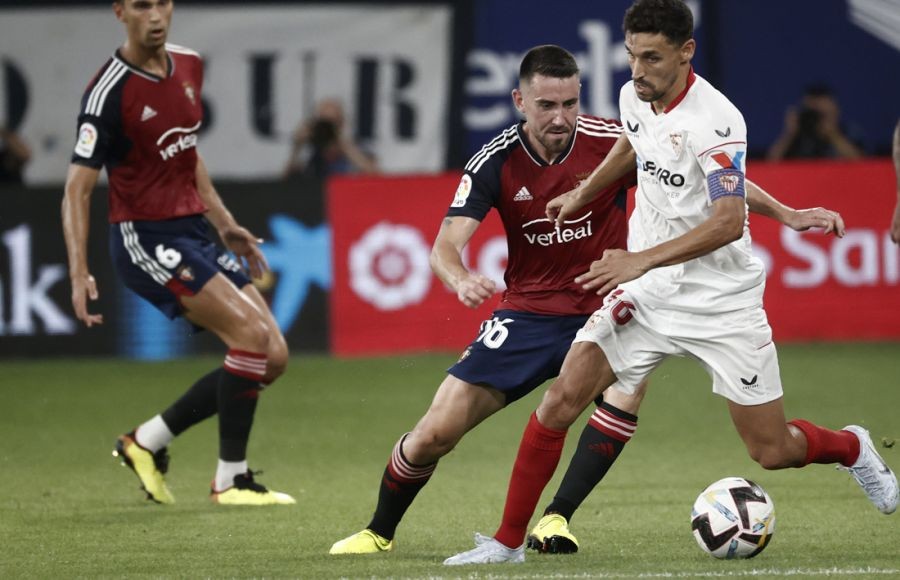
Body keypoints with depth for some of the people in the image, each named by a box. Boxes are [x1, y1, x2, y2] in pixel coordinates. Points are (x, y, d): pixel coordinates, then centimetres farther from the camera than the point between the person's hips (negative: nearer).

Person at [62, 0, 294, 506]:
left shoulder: (188, 66, 8)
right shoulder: (110, 91, -16)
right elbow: (79, 187, -16)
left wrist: (226, 224, 20)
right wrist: (80, 274, -24)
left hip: (194, 232, 8)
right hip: (146, 239, -8)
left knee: (273, 358, 2)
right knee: (252, 333, -21)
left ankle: (148, 441, 13)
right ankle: (231, 479, -11)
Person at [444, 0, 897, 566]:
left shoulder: (715, 120, -23)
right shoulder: (634, 97, -1)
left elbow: (728, 222, -31)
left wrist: (643, 260, -37)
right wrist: (583, 194, 27)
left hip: (722, 302, -5)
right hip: (647, 293, 5)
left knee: (772, 451, 1)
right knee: (561, 400, -11)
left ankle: (853, 448, 35)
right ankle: (509, 541, -1)